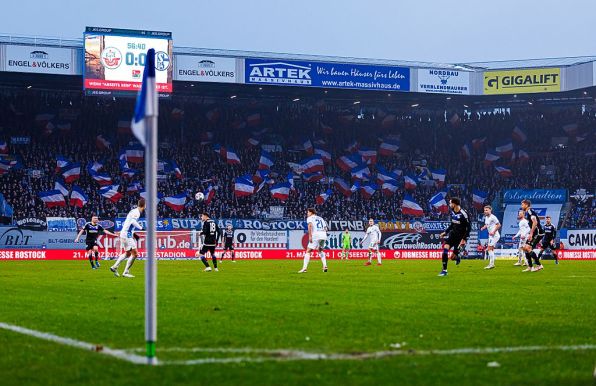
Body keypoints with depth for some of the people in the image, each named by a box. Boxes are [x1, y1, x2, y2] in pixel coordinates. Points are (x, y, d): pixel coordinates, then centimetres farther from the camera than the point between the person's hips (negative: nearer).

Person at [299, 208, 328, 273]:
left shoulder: (310, 218, 11)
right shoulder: (320, 219, 28)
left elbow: (310, 225, -10)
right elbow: (325, 228, 19)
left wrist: (310, 236, -17)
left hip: (316, 234, -6)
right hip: (324, 235, 6)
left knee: (308, 251, -1)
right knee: (320, 250, 28)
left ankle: (304, 268, -11)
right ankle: (325, 266, 15)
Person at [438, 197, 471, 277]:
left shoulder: (463, 214, -18)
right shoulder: (452, 212, 4)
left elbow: (469, 227, -14)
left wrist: (464, 239, -17)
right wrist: (445, 232, 13)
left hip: (460, 236, -6)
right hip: (453, 234, 6)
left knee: (454, 256, -9)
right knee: (445, 248, -14)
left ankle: (457, 257, 31)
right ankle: (444, 270, -6)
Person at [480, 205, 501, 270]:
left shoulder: (493, 217, -15)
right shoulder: (486, 217, 12)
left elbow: (499, 225, -16)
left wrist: (493, 232, -20)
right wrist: (483, 228, 5)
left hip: (494, 235, -10)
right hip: (491, 236, 10)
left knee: (489, 249, -13)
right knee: (491, 249, 13)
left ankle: (491, 264, -12)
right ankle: (492, 264, 19)